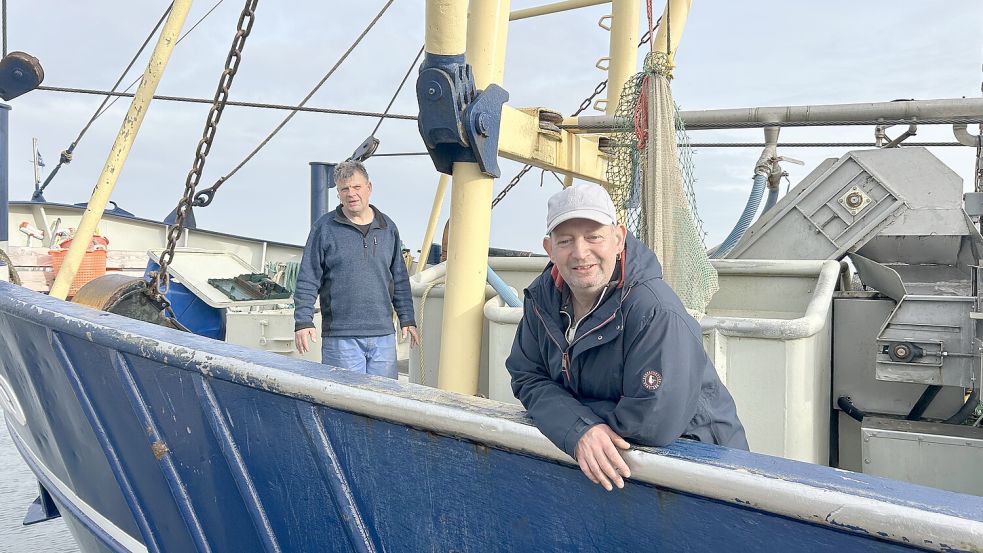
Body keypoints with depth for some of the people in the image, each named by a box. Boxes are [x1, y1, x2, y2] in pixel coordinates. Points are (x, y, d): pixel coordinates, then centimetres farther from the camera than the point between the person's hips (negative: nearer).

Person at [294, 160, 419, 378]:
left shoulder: (388, 228, 12)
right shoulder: (325, 227, 1)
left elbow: (399, 279, 17)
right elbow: (307, 280, 1)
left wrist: (407, 319, 14)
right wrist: (303, 321, -6)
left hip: (383, 335, 3)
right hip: (340, 337, -3)